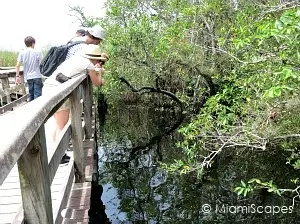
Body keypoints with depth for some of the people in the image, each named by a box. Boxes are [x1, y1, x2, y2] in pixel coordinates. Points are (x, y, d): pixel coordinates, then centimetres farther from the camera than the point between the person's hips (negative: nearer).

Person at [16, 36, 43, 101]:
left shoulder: (22, 53, 2)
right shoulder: (38, 52, -7)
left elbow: (18, 65, -1)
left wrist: (17, 76, 6)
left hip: (28, 77, 4)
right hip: (37, 76, -4)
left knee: (31, 95, 15)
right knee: (37, 95, -3)